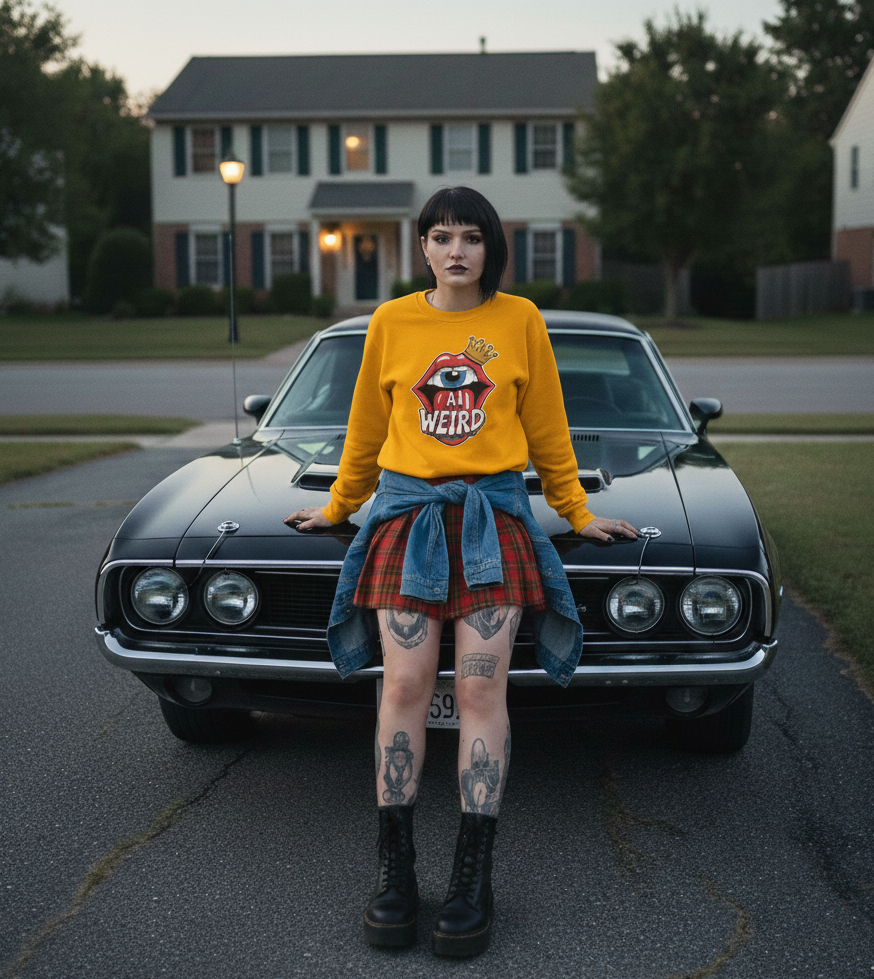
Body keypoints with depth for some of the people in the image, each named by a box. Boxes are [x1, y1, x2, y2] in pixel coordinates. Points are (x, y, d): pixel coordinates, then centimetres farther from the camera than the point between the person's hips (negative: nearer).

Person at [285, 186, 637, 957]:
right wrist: (338, 509, 25)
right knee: (406, 689, -5)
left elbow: (548, 429, 13)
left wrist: (578, 514, 17)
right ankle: (395, 871, 4)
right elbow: (366, 427, 18)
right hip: (407, 511, 1)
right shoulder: (392, 322, 7)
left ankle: (474, 880, 1)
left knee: (481, 692, -5)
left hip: (493, 517, -1)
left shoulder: (520, 320, 5)